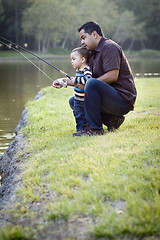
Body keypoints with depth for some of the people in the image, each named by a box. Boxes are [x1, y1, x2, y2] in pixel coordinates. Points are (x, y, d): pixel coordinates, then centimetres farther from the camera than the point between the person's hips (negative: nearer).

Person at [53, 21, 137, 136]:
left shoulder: (109, 47, -11)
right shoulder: (94, 53, 18)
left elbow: (113, 76, -23)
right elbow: (84, 79, 20)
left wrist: (84, 83, -18)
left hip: (123, 100, -10)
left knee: (92, 83, -31)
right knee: (73, 101, 11)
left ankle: (95, 128, -21)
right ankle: (112, 120, 2)